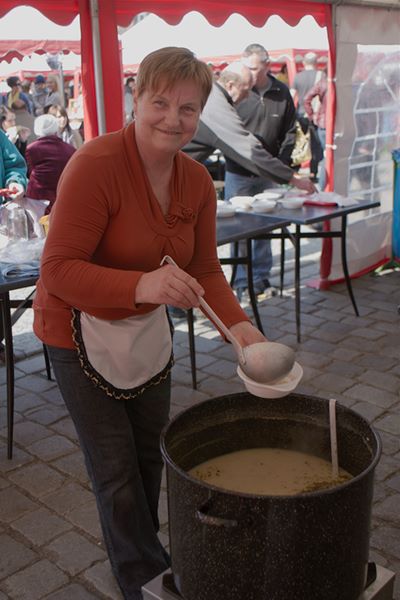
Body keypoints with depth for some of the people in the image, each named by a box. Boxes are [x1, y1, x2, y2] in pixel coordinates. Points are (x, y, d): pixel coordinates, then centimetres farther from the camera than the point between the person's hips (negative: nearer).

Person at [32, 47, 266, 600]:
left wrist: (238, 323, -20)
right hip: (82, 332, -6)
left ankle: (142, 552, 48)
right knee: (116, 471, 4)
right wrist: (140, 286, -44)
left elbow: (205, 270, -2)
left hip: (147, 329, 7)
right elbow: (58, 271, -29)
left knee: (150, 455, 21)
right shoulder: (95, 165, -27)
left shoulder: (197, 181, -7)